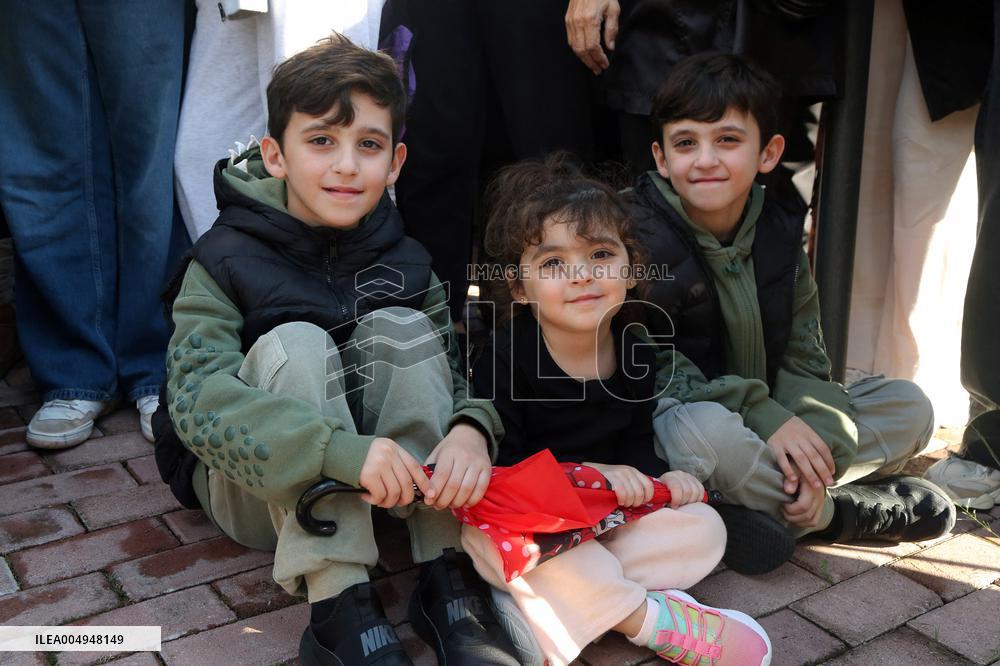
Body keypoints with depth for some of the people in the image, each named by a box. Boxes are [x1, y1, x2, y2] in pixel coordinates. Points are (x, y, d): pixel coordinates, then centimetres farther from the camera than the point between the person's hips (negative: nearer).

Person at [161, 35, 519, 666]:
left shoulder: (404, 261, -1)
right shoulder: (225, 260, -13)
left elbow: (465, 372, -7)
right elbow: (199, 400, -28)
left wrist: (472, 430, -32)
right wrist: (341, 450, -42)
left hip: (375, 495, 3)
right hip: (258, 495, -3)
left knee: (400, 329, -20)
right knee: (295, 344, -28)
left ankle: (447, 576, -21)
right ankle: (339, 608, -33)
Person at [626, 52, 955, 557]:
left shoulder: (777, 232, 3)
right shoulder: (637, 232, -15)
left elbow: (803, 357, 2)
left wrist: (815, 437, -19)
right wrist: (763, 416, -27)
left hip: (775, 418, 6)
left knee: (909, 405, 0)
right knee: (704, 431, -39)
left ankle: (765, 494, -15)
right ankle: (841, 512, -12)